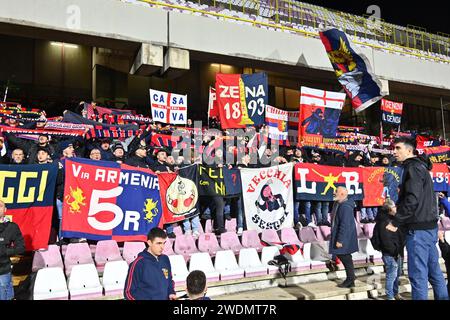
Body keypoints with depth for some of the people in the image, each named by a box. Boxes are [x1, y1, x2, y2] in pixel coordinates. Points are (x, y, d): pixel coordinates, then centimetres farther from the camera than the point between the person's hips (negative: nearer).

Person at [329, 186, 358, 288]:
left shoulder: (345, 207, -23)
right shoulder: (337, 204, 8)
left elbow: (344, 225, -25)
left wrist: (340, 240, -24)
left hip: (345, 237, -10)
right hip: (338, 234, 10)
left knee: (345, 257, 0)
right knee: (342, 256, 14)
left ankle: (350, 281, 13)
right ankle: (349, 280, 25)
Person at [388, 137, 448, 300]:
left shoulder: (413, 167, -13)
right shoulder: (420, 167, 18)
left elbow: (412, 199, -22)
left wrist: (395, 222, -15)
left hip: (418, 229, -10)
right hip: (429, 226, 10)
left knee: (418, 273, -4)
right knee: (434, 270, 16)